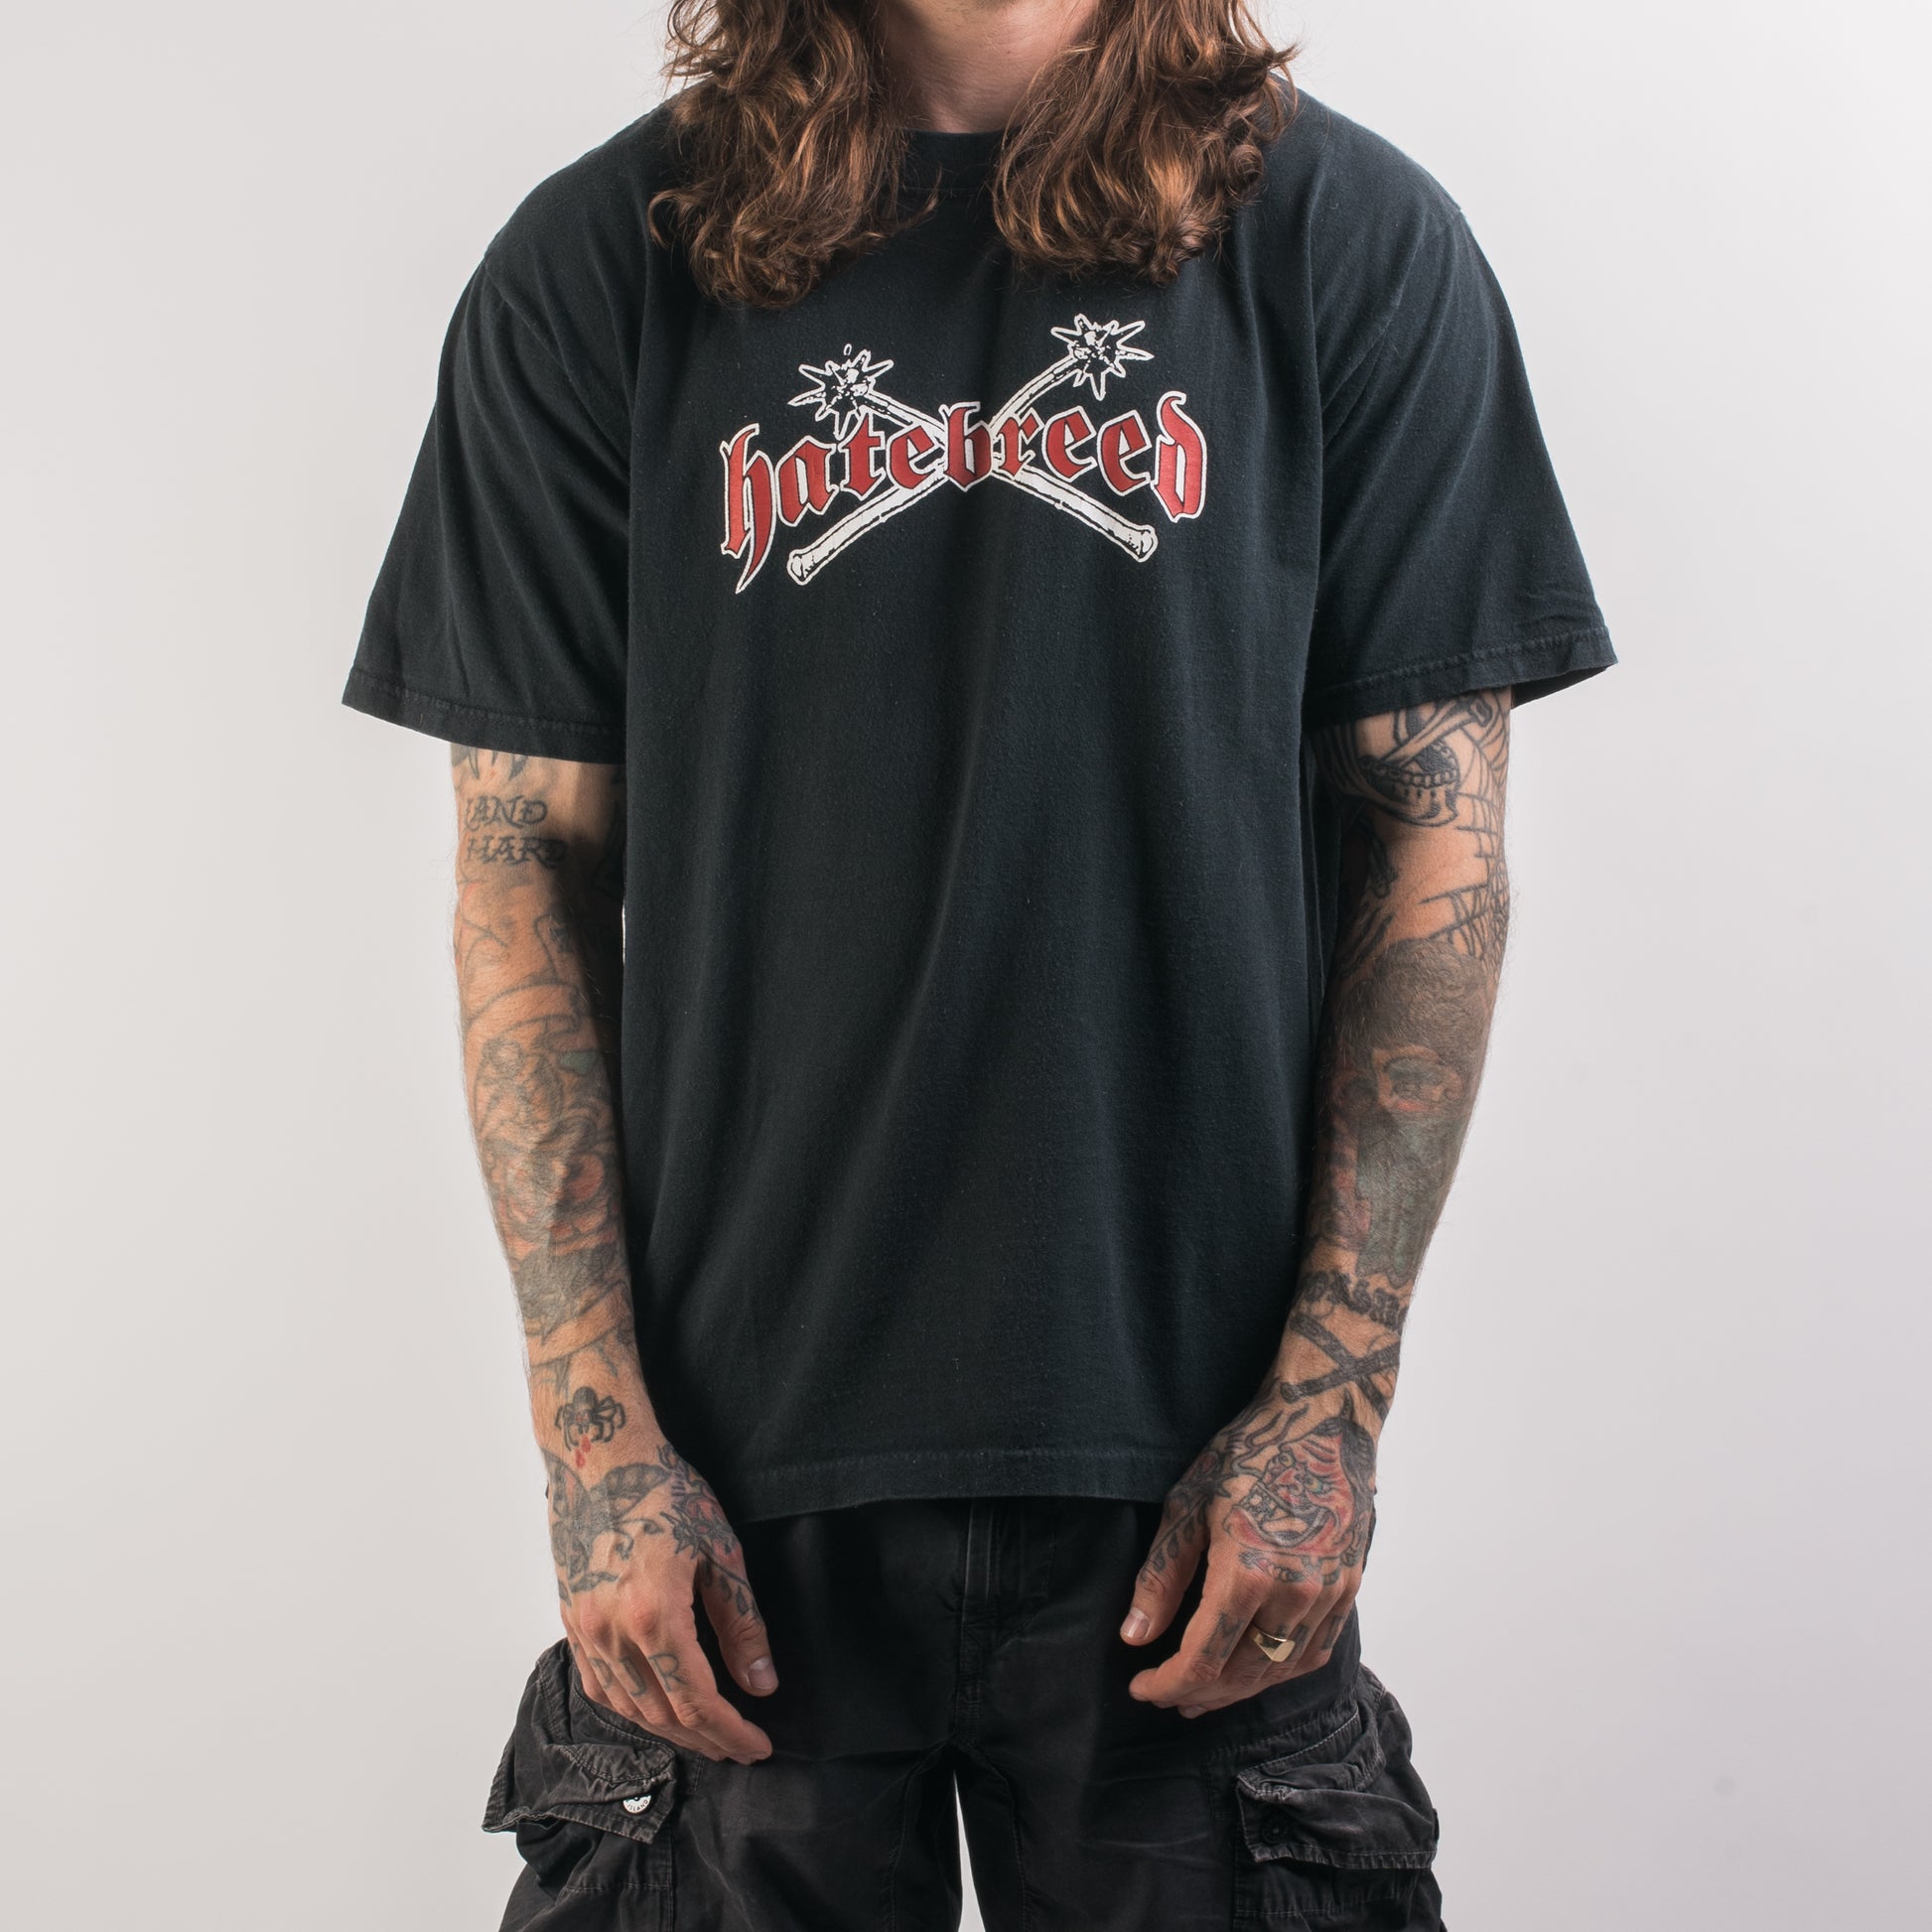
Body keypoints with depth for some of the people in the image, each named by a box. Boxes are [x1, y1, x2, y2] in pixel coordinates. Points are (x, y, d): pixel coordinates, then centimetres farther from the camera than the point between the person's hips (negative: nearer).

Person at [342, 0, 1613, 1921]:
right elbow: (530, 870, 1)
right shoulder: (599, 265, 2)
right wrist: (594, 1434, -4)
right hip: (740, 1478, 1)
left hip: (1193, 1473, 0)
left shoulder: (1353, 237, 1)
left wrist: (1329, 1398, -5)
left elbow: (1436, 838, 0)